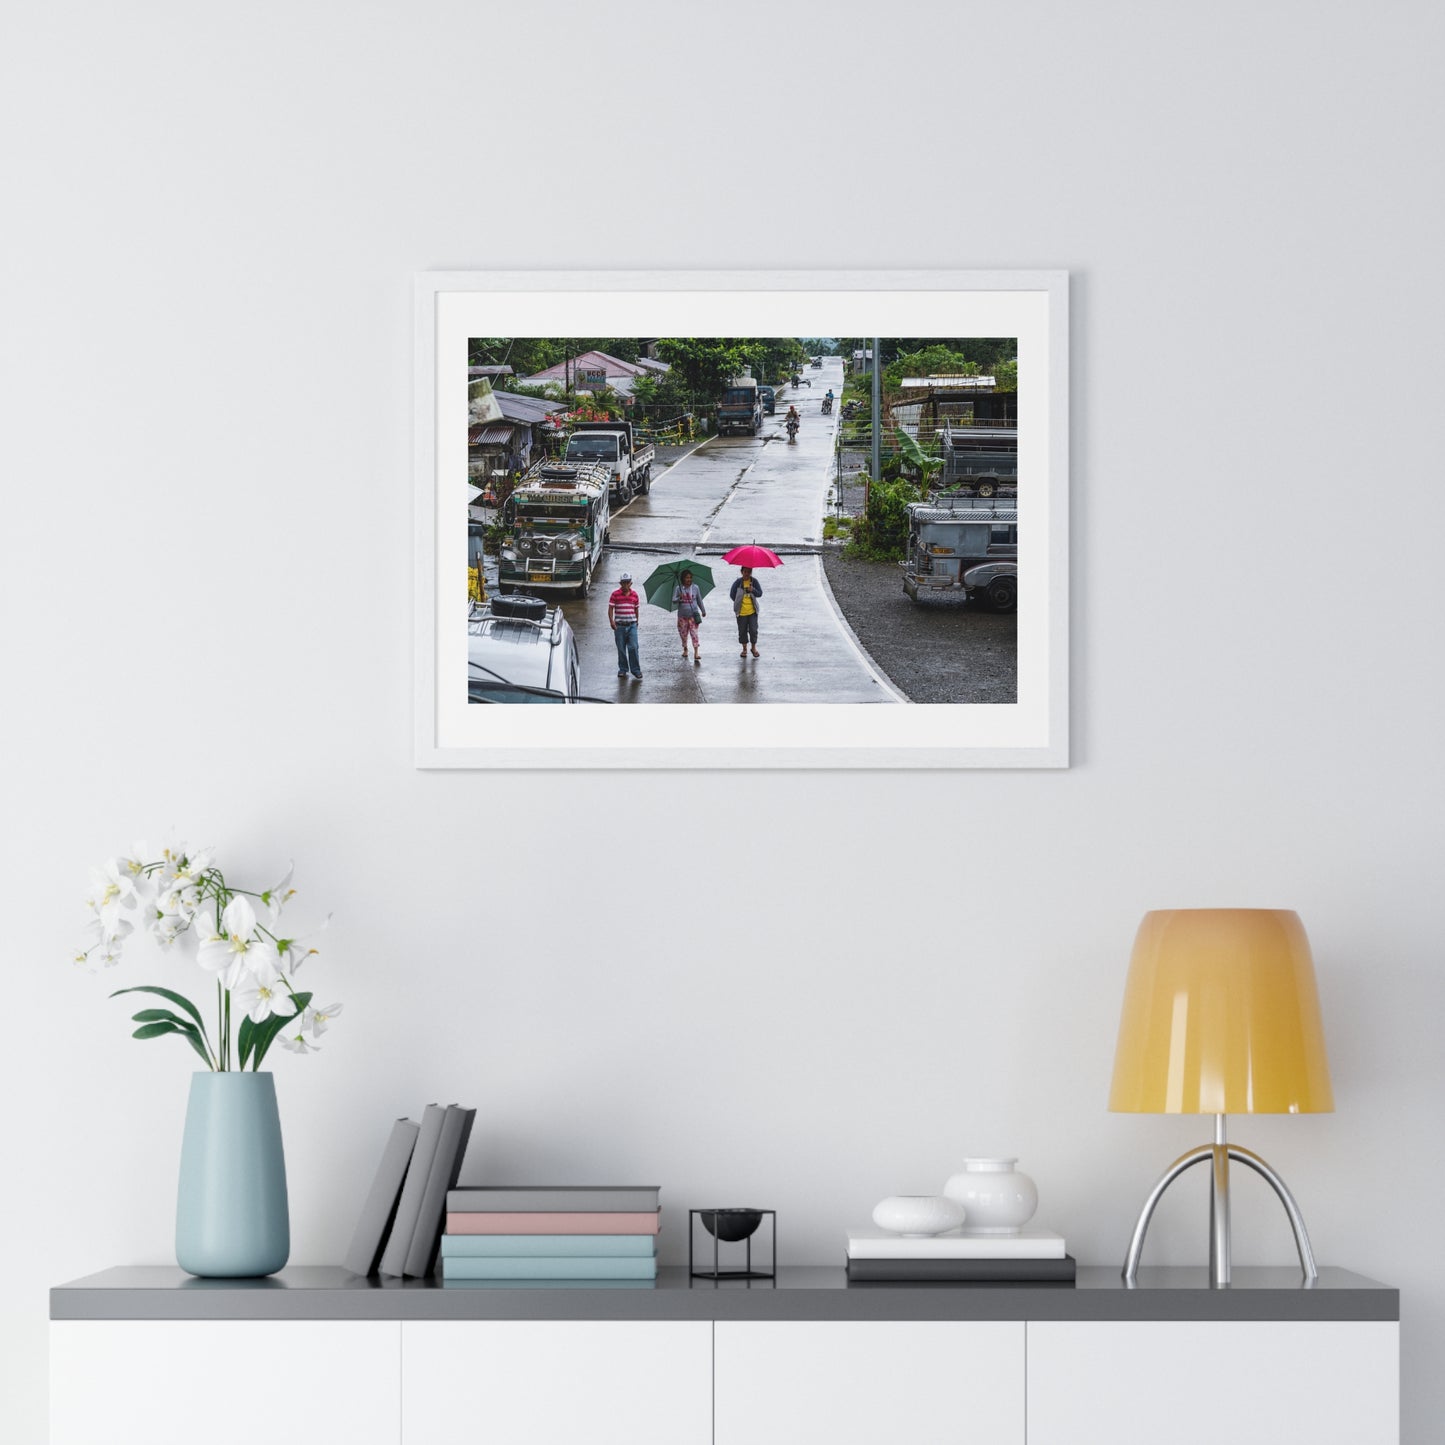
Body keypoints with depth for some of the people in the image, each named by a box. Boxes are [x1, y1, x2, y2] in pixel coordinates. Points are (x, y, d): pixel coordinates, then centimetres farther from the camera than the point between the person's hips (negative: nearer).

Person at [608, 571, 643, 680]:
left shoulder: (635, 595, 5)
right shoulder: (615, 595, -4)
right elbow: (610, 609, -4)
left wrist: (636, 621, 21)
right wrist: (611, 621, -15)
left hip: (632, 625, 1)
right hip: (619, 625, -1)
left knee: (633, 647, -6)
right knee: (621, 649, 6)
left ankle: (636, 670, 1)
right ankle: (622, 669, 19)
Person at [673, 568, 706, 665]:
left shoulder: (695, 588, 2)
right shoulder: (678, 589, -1)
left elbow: (699, 600, 13)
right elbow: (673, 601, -8)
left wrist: (703, 611, 21)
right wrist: (679, 598, -28)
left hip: (693, 615, -1)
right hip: (682, 616, 1)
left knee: (694, 633, -11)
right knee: (683, 634, 8)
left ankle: (696, 653, -16)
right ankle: (685, 650, 29)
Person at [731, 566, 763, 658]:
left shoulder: (754, 581, 0)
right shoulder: (738, 582, -4)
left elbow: (760, 593, -1)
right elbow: (732, 595, 5)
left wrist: (753, 590, -20)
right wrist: (739, 602, 2)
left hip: (752, 611, 0)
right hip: (741, 611, 0)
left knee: (753, 630, -2)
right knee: (742, 630, 5)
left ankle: (754, 648, 15)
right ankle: (744, 649, 20)